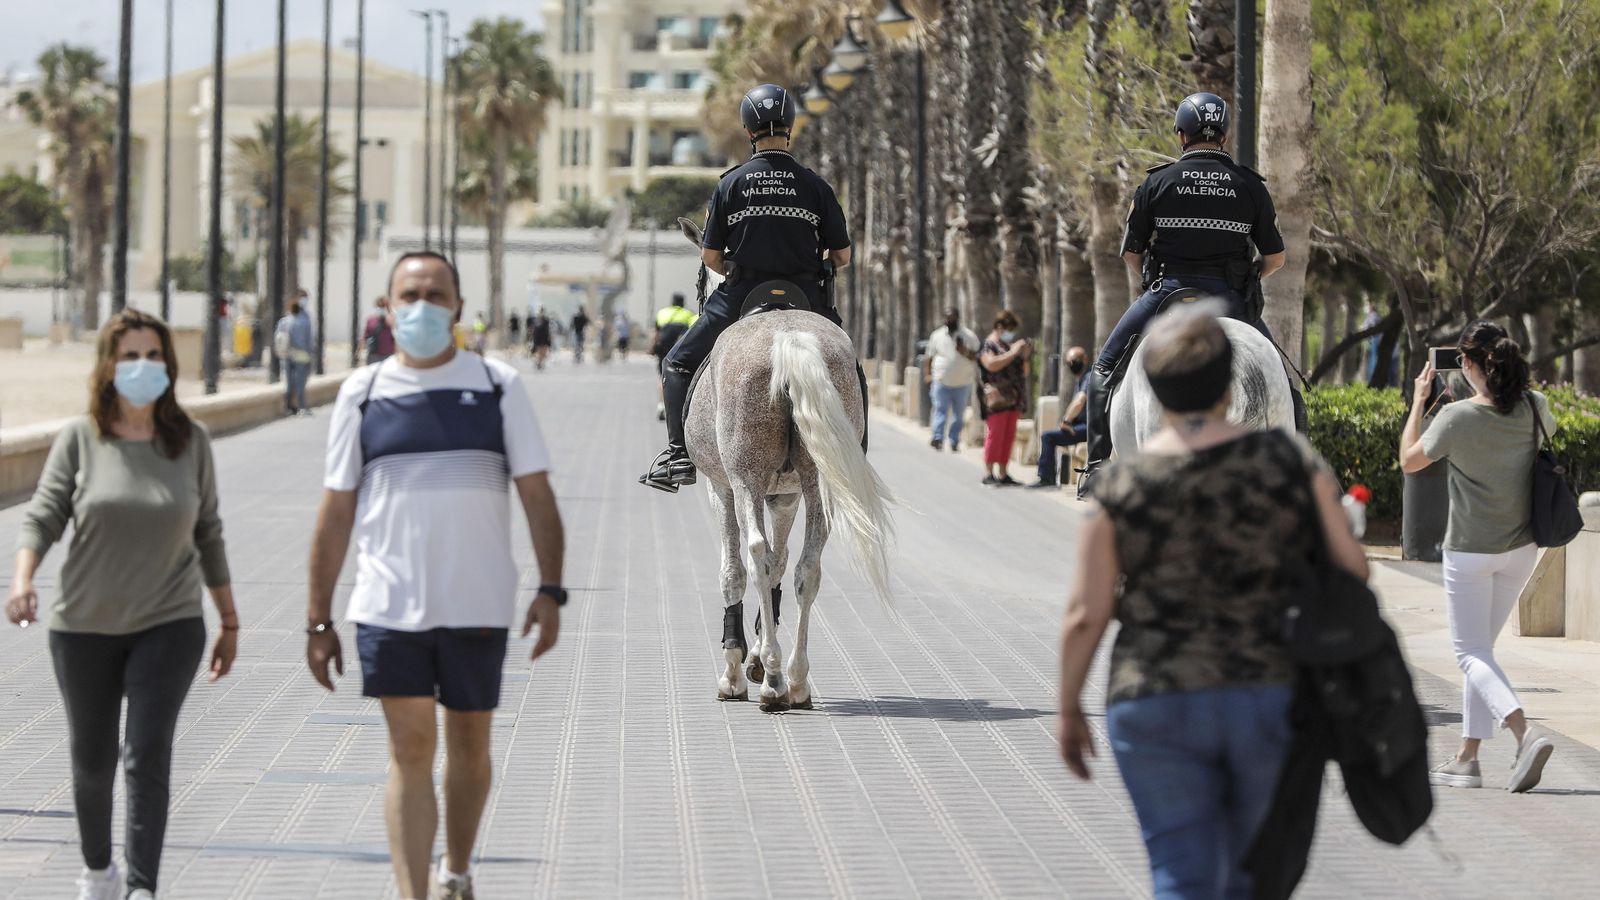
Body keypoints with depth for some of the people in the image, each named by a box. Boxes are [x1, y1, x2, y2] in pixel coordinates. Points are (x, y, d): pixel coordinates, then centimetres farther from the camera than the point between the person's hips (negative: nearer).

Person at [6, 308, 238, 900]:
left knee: (148, 756, -12)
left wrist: (229, 621, 11)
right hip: (84, 627, 1)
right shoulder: (80, 440, -3)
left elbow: (208, 535, 9)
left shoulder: (190, 442, 2)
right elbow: (43, 515, -6)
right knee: (91, 758, 13)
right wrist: (22, 578, -25)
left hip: (169, 624, -1)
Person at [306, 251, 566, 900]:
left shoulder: (498, 386, 3)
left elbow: (537, 497, 2)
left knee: (468, 744, 12)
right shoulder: (362, 395, 4)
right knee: (409, 749, -5)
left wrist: (550, 590, -8)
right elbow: (336, 513, 6)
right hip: (388, 606, -1)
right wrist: (318, 620, 4)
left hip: (478, 605, 1)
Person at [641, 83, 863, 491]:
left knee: (680, 365, 15)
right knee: (851, 376, 20)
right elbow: (843, 255, 4)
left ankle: (678, 454, 2)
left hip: (741, 295, -1)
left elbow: (709, 257, 1)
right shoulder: (815, 185, 0)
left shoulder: (730, 184, -1)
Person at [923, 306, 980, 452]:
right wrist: (927, 374, -1)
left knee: (959, 414, 7)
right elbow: (929, 357, 11)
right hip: (941, 382, -1)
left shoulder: (968, 336, 3)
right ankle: (938, 438, -21)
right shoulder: (937, 335, 8)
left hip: (962, 383, 1)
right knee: (940, 411, -12)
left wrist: (965, 352, -20)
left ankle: (954, 441, 15)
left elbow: (976, 356, 1)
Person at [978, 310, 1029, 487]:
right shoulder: (988, 345, -2)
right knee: (994, 434, -9)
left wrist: (1024, 357, 6)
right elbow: (991, 364, -21)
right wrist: (1012, 353, -17)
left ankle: (1003, 473, 8)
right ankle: (988, 473, -8)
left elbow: (1024, 372, 25)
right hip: (997, 398, -8)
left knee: (1009, 437, 5)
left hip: (1013, 398, 8)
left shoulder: (1010, 345, 21)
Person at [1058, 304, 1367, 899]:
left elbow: (1085, 615, -5)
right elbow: (1351, 566, -2)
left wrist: (1069, 708, 8)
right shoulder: (1289, 459, -4)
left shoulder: (1121, 486, -6)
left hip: (1159, 709, -1)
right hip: (1275, 701, 1)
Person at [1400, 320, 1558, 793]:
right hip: (1523, 546, 5)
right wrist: (1500, 390, 21)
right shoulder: (1533, 406, -6)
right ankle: (1467, 758, 17)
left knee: (1472, 652, 1)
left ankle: (1525, 731, -23)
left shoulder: (1456, 417, -19)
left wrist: (1419, 401, 7)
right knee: (1481, 647, 17)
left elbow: (1409, 461, -3)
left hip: (1470, 551, -5)